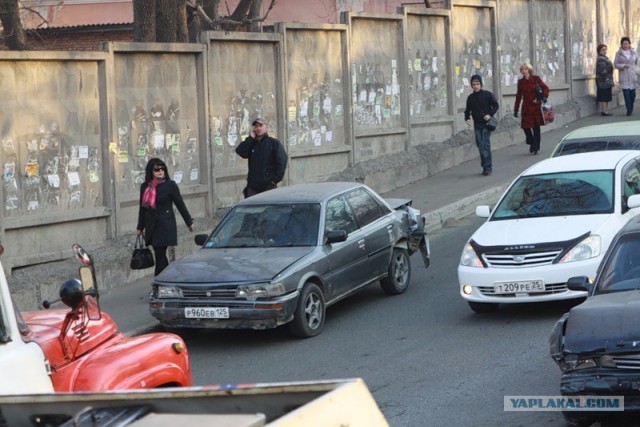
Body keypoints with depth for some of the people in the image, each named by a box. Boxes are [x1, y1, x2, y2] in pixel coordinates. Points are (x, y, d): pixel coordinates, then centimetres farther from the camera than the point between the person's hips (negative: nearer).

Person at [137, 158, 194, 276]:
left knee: (160, 256, -11)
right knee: (160, 257, 9)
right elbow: (143, 207, 16)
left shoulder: (170, 185, -3)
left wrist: (189, 222, 6)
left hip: (166, 226, -5)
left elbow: (180, 204, 2)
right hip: (152, 226, 5)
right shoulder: (145, 187, 8)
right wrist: (140, 227, 18)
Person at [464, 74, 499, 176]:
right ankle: (485, 165, 13)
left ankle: (487, 167, -13)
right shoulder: (470, 97, 9)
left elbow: (496, 106, 2)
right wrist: (467, 118, 0)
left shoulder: (488, 95, -2)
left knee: (486, 145, -12)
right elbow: (468, 109, 18)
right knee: (480, 145, 4)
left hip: (486, 123, -4)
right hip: (477, 124, 4)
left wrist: (490, 114, -12)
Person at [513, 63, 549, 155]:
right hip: (526, 108, 2)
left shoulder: (536, 79, 0)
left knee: (536, 127, -2)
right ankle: (532, 144, 19)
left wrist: (544, 97, -15)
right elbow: (519, 96, 13)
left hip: (536, 106, -2)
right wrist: (516, 109, 12)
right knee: (525, 126, -5)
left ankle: (536, 147, 6)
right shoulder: (520, 82, 8)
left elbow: (545, 88, 5)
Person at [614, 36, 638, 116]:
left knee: (632, 93, 3)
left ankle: (631, 109, 23)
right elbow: (615, 64, -2)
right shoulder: (618, 53, 1)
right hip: (623, 76, -2)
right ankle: (629, 110, -10)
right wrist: (623, 65, -18)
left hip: (632, 76, 2)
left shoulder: (633, 52, 8)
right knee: (626, 92, -12)